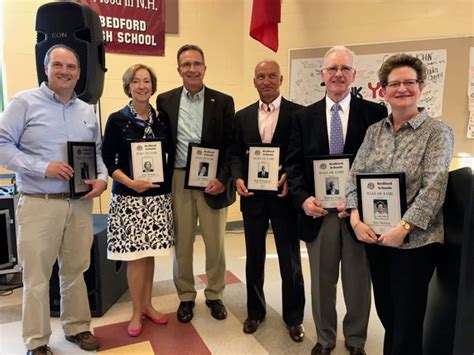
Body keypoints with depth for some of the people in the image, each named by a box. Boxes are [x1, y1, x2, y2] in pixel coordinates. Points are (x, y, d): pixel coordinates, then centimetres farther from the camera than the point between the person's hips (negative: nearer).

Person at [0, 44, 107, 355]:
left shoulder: (87, 111, 13)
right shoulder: (25, 102, -2)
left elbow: (97, 152, 15)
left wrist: (102, 178, -3)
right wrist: (43, 167, -18)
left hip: (80, 203, 4)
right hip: (39, 204, -4)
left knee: (75, 270, 15)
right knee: (37, 276, 5)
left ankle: (77, 327, 31)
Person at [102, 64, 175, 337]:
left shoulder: (162, 118, 6)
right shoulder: (117, 120, -3)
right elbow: (107, 160, -5)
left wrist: (170, 181, -2)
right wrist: (129, 182, -18)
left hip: (158, 195, 3)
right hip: (129, 197, -3)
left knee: (149, 253, 11)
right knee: (135, 256, 2)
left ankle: (147, 305, 28)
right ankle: (137, 312, 21)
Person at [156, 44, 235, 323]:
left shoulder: (223, 101, 1)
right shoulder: (165, 101, 6)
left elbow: (231, 145, -1)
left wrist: (222, 178, -12)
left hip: (212, 182, -1)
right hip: (178, 181, 1)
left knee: (215, 243, 9)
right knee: (182, 242, 10)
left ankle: (215, 295, 29)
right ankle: (186, 296, 29)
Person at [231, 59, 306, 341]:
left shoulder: (298, 113, -3)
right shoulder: (243, 116, 8)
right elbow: (236, 153, 8)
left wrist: (291, 178, -20)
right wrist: (238, 178, -10)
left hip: (284, 195, -3)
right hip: (252, 196, 3)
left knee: (290, 259, 10)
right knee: (254, 257, 16)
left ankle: (294, 317, 30)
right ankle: (255, 311, 36)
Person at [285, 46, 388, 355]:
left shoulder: (375, 113, -1)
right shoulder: (304, 117, 5)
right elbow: (294, 164, 2)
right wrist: (303, 198, -14)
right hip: (318, 211, 2)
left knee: (358, 282, 14)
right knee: (322, 282, 16)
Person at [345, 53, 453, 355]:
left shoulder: (437, 132, -6)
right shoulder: (374, 131, 7)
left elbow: (435, 186, -15)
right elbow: (355, 176, 3)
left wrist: (403, 228, -22)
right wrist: (356, 219, -10)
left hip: (415, 240, -4)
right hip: (374, 236, 5)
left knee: (408, 316, 8)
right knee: (385, 309, 19)